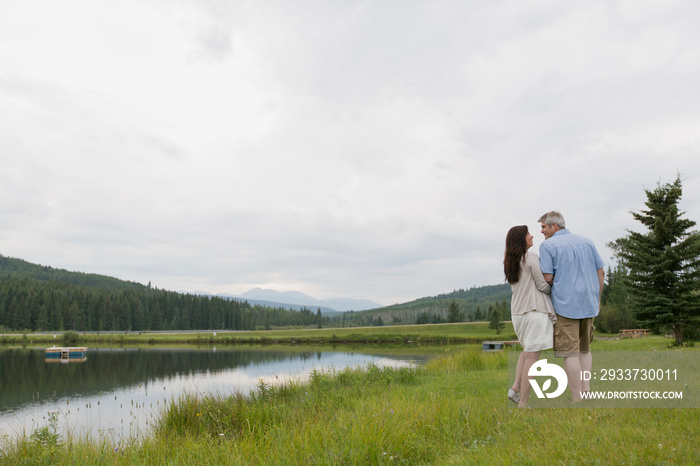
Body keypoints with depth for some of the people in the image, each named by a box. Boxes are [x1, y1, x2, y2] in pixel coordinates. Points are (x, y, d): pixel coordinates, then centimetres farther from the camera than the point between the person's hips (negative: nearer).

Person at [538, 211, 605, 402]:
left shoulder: (548, 245, -6)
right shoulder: (586, 241, 12)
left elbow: (548, 278, -12)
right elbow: (601, 272, 12)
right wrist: (597, 298, 19)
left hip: (565, 305, -6)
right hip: (589, 303, 7)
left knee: (570, 352, -2)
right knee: (584, 349, 19)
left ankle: (577, 399, 1)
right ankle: (586, 390, 17)